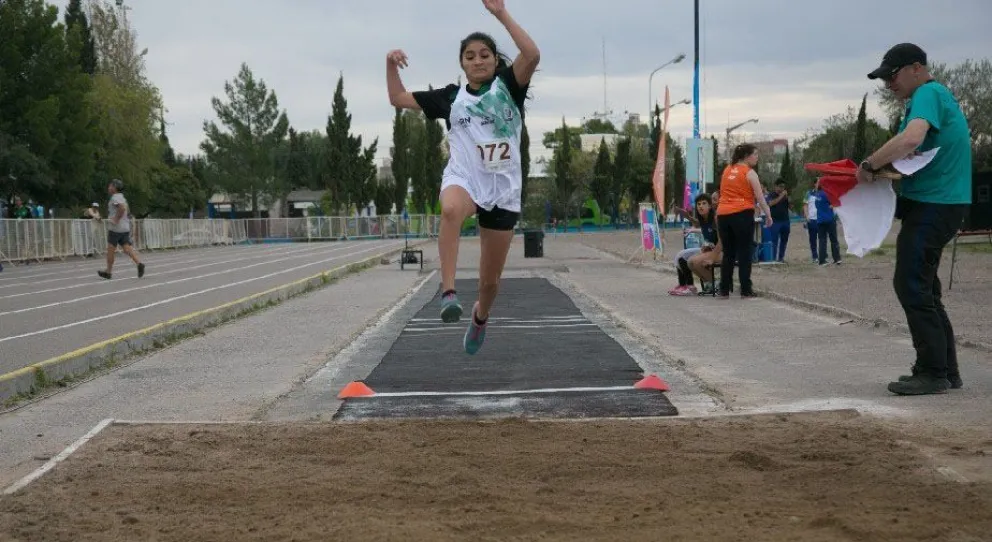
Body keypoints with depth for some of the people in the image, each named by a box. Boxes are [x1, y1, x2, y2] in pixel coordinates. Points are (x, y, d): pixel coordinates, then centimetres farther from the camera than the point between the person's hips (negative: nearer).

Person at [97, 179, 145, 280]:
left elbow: (122, 208, -29)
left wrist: (116, 219, -22)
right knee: (127, 249, 0)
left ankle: (108, 272, 10)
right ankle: (139, 263, -21)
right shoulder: (121, 197, 17)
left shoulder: (115, 197, -12)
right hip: (125, 228, 9)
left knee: (110, 250, 3)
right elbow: (126, 209, 28)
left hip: (115, 228, -9)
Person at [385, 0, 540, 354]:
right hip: (463, 178, 0)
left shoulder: (508, 86, 2)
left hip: (503, 189, 0)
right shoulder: (450, 97, 8)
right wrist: (391, 64, -2)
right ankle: (448, 293, -44)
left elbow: (532, 55, -18)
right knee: (451, 209, -41)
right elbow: (398, 98, 14)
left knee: (490, 278, 8)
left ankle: (480, 318, 42)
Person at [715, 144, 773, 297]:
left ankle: (724, 290, 9)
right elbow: (760, 197, -7)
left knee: (728, 253, 10)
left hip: (723, 214, 6)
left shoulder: (727, 171, 15)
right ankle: (745, 290, -2)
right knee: (744, 253, -1)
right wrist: (768, 215, -3)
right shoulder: (749, 172, -3)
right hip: (742, 214, -6)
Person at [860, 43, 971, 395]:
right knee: (923, 289, 12)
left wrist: (869, 164, -20)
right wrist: (882, 167, 6)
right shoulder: (937, 96, 20)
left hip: (933, 205, -11)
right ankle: (946, 370, 15)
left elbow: (910, 140, -31)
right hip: (937, 203, 11)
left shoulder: (928, 94, -13)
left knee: (911, 287, -9)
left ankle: (933, 373, -6)